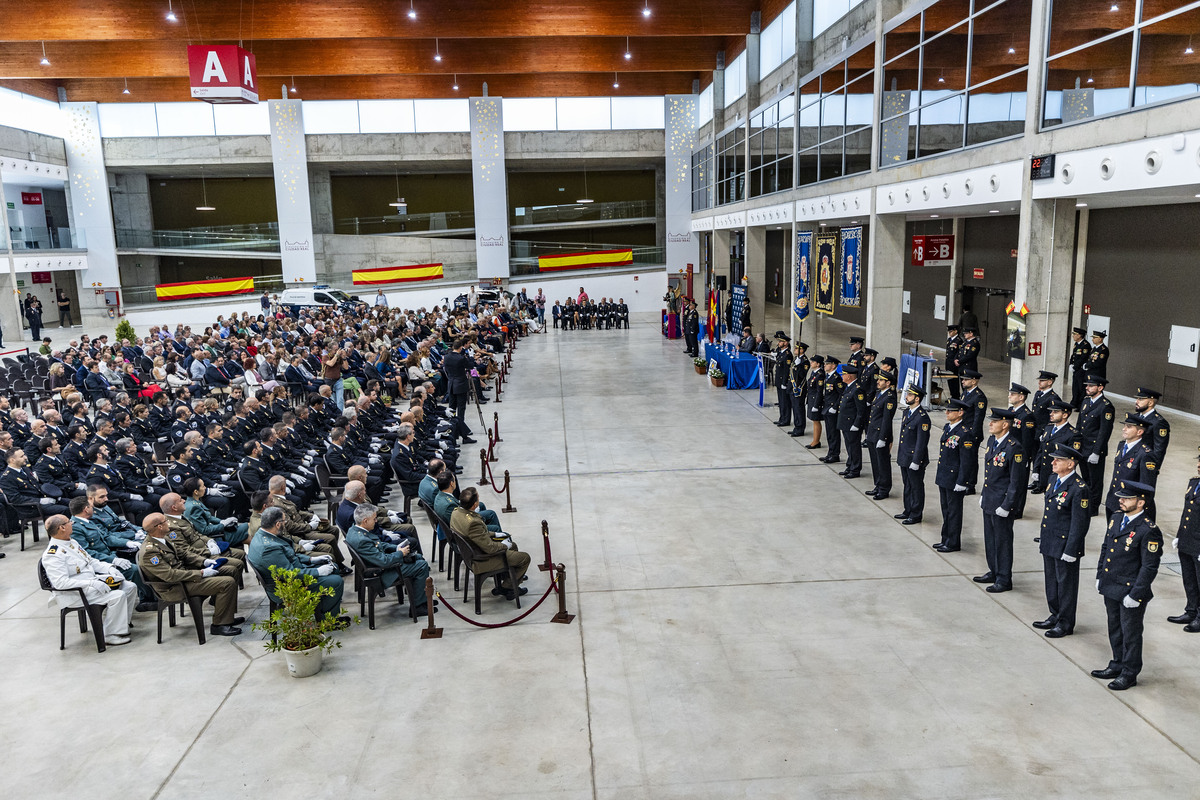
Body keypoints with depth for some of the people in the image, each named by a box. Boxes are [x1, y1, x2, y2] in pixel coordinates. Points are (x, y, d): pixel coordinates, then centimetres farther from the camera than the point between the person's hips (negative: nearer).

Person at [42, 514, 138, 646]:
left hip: (93, 582, 10)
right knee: (117, 596, -26)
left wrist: (109, 568, 4)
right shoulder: (52, 555, -18)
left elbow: (91, 561, 21)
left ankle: (122, 624, 13)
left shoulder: (72, 542, 12)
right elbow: (60, 583, -27)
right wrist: (91, 583, -31)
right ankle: (111, 636, -14)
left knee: (130, 587, 1)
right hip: (75, 594, -10)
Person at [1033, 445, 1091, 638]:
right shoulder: (1053, 480, 7)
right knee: (1052, 581, 18)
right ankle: (1055, 615, 33)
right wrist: (1042, 538, 18)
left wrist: (1070, 550, -18)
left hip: (1065, 545, -8)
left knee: (1066, 583, 5)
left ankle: (1065, 623, 18)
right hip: (1049, 543, 8)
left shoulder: (1078, 488, -20)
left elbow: (1080, 522, -19)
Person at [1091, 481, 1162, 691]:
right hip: (1111, 589, 7)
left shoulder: (1149, 531, -19)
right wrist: (1100, 577, 14)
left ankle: (1130, 673, 23)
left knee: (1130, 634, 8)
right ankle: (1118, 665, 36)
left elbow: (1149, 567, -18)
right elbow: (1105, 549, 16)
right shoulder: (1116, 521, 5)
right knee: (1115, 630, 20)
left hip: (1130, 592, -7)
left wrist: (1135, 595, -18)